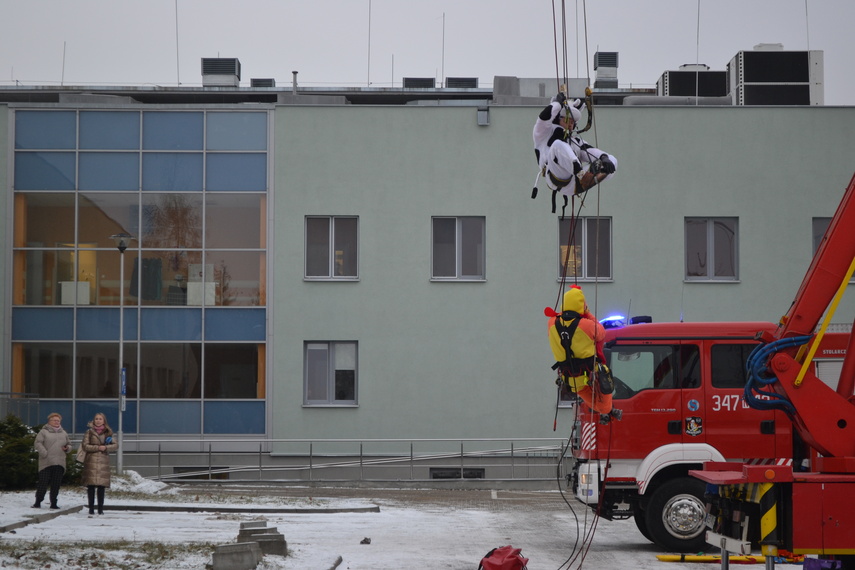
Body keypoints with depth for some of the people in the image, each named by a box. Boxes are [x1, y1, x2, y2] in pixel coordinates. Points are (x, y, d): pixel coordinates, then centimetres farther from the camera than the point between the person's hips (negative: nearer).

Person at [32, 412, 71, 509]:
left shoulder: (63, 433, 18)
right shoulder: (43, 432, 2)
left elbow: (69, 444, 25)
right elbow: (38, 443, -6)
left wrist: (67, 448, 3)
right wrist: (44, 453, -16)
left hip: (59, 463, 4)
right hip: (46, 462, -4)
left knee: (56, 484, 4)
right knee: (43, 482, -5)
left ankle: (53, 503, 10)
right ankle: (38, 502, 2)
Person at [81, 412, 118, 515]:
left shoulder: (108, 433, 12)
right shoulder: (89, 432, 5)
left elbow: (116, 445, 8)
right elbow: (85, 446, -1)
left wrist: (106, 448, -9)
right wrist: (98, 447, -10)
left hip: (104, 461, 2)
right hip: (91, 460, -2)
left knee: (101, 485, 1)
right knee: (91, 485, -6)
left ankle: (100, 508, 6)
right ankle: (91, 508, -1)